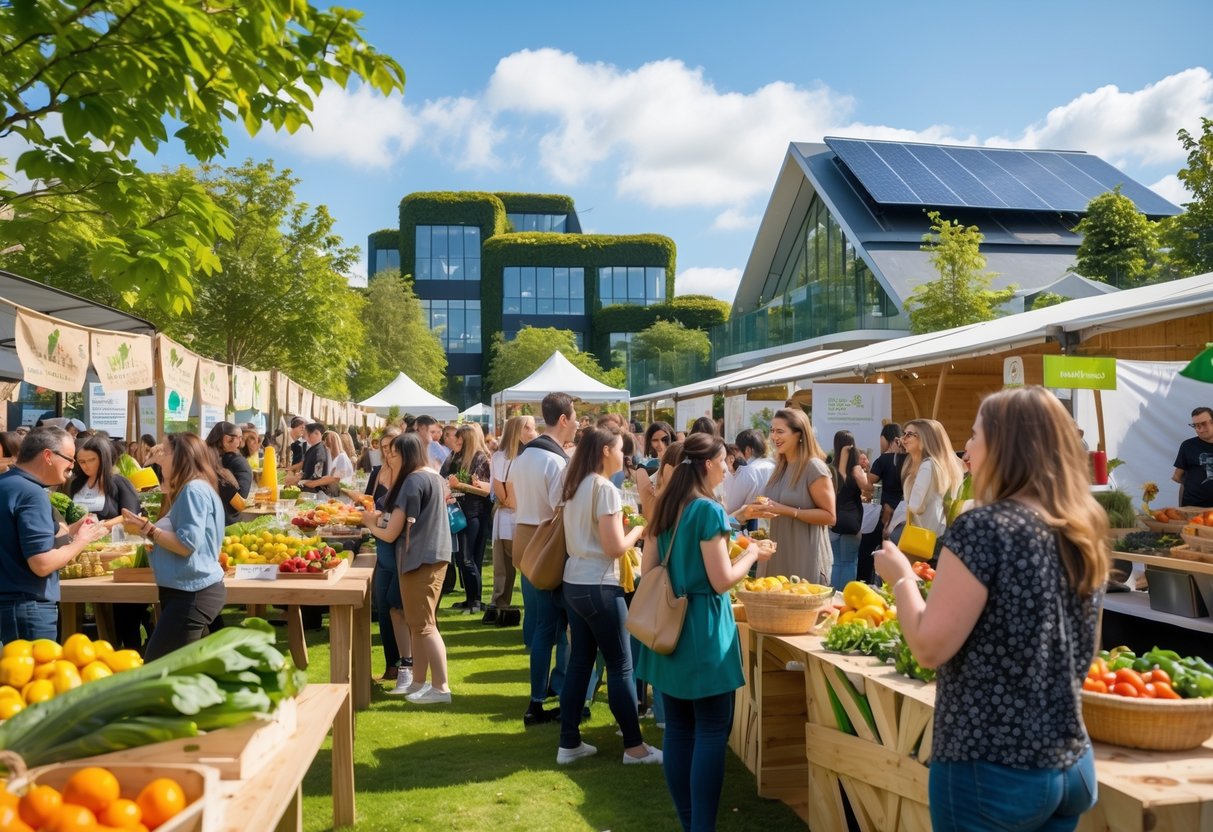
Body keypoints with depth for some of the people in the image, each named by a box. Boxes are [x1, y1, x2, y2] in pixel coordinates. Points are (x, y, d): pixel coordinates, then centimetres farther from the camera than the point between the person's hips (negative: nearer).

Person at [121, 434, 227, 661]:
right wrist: (147, 528, 11)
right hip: (194, 591, 11)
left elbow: (187, 543, -21)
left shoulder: (194, 489, -14)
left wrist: (147, 528, -13)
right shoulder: (194, 489, 19)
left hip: (192, 593, -11)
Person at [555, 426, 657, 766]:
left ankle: (569, 744, 19)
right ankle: (634, 747, 12)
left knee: (579, 662, 13)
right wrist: (638, 530, -2)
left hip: (574, 583, 9)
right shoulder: (605, 489, -16)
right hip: (599, 587, -9)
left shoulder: (575, 487, 10)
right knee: (621, 667, 2)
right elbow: (615, 548, -18)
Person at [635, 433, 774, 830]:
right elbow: (722, 580, -15)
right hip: (702, 628, -8)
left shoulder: (664, 507, 8)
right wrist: (752, 554, -1)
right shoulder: (709, 510, -15)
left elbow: (647, 571, 12)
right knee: (712, 731, 1)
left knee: (678, 729, 13)